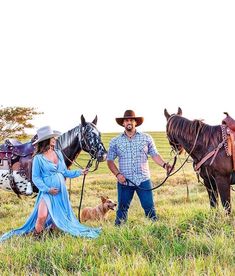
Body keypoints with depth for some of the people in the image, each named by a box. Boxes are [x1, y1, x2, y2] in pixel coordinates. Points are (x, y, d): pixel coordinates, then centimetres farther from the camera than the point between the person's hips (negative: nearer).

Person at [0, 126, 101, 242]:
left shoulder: (58, 153, 8)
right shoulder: (38, 158, -8)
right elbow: (35, 178, -8)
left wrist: (80, 172, 5)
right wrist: (47, 189, -17)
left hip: (61, 191, 6)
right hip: (47, 192, -6)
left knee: (59, 217, 7)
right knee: (42, 216, -20)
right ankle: (36, 237, 1)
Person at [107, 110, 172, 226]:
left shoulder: (146, 138, 6)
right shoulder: (115, 141, 5)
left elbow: (154, 155, 6)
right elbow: (110, 160, 6)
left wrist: (164, 164, -12)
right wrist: (117, 174, -8)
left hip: (143, 180, 0)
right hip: (124, 182, 0)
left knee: (149, 207, 1)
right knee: (122, 208, 7)